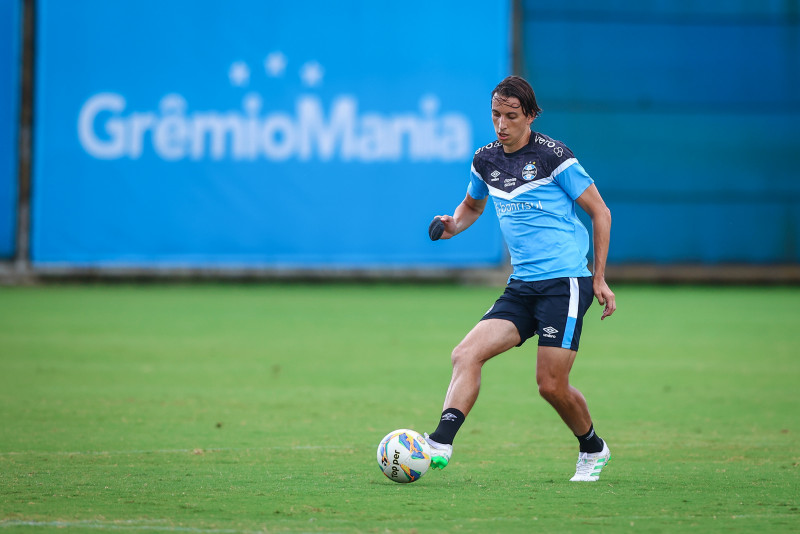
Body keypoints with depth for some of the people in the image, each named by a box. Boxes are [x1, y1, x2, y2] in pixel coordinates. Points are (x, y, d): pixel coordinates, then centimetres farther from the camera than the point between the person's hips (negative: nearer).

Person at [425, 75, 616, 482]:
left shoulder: (553, 156, -7)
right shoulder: (485, 161, 9)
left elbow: (599, 211, 0)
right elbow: (473, 205, 30)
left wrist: (599, 277, -2)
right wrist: (454, 225, 6)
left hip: (565, 281, -6)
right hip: (521, 286, 6)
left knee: (551, 384, -7)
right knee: (466, 353, -15)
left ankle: (593, 449, 20)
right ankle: (440, 444, -23)